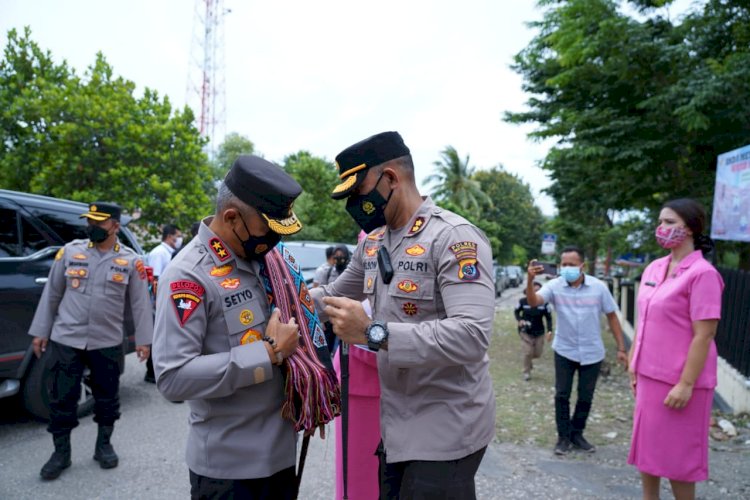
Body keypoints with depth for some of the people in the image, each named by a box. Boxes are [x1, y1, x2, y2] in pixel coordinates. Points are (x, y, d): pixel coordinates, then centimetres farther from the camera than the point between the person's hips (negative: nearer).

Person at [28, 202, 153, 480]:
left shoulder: (130, 261, -1)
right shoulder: (70, 251, 2)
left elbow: (140, 302, 1)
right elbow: (51, 293, 6)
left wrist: (143, 339, -2)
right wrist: (40, 331, 6)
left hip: (107, 343, 0)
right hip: (66, 339, 1)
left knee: (107, 397, 11)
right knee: (62, 398, 7)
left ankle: (104, 446, 29)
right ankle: (61, 453, 24)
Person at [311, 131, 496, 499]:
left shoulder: (455, 238, -19)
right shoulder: (372, 243, 6)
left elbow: (472, 336, -30)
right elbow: (334, 295, 20)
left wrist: (373, 332, -33)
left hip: (443, 433, -7)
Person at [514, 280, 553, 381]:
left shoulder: (544, 303, -10)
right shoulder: (523, 301, -12)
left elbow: (548, 317, -2)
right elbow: (516, 311, 6)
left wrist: (549, 331, -13)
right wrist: (520, 320, -13)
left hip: (539, 332, 2)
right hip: (526, 332, -2)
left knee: (537, 354, 8)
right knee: (528, 352, -7)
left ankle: (528, 360, 44)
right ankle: (527, 372, 18)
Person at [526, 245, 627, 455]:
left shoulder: (598, 287, -11)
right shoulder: (554, 286, -13)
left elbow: (612, 316, -2)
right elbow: (533, 302, -29)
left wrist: (621, 348, -3)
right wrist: (530, 279, -47)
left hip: (592, 353, 1)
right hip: (564, 351, -1)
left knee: (586, 397, 13)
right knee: (562, 395, 5)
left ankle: (577, 434, 31)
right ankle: (564, 437, 20)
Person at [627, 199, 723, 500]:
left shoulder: (702, 274, -16)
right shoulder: (653, 269, 7)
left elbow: (704, 335, -19)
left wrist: (686, 384, -20)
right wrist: (634, 365, 12)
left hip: (679, 380, -7)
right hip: (650, 375, 7)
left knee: (678, 453, 7)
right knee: (648, 445, 17)